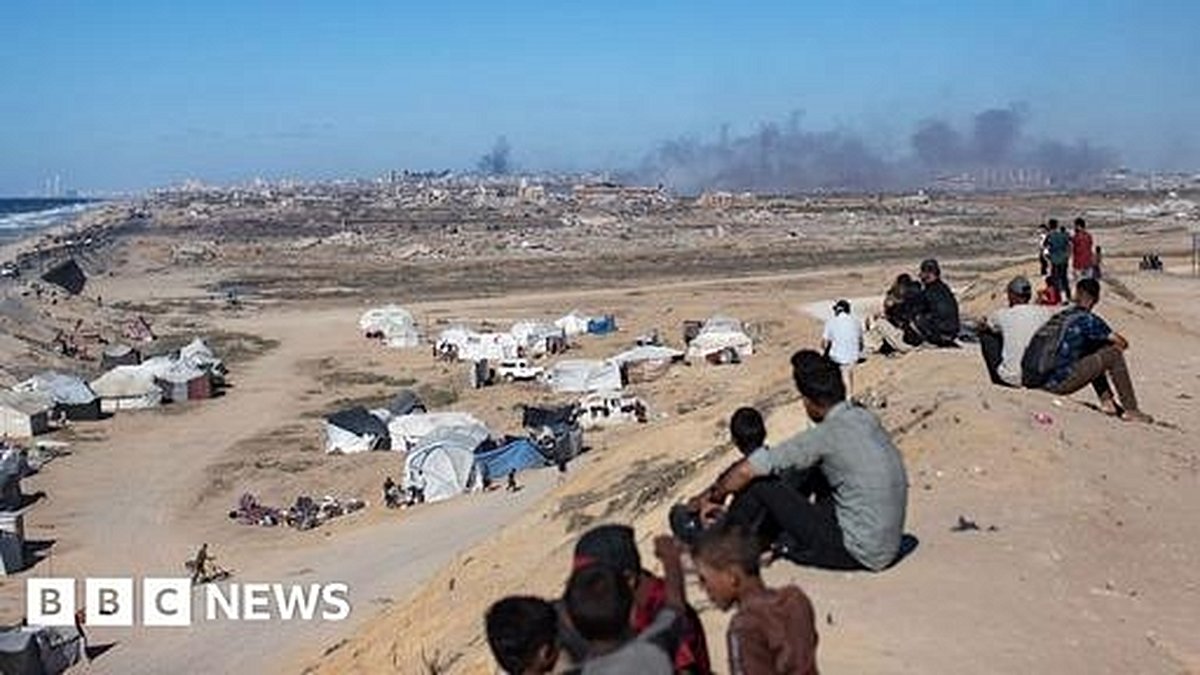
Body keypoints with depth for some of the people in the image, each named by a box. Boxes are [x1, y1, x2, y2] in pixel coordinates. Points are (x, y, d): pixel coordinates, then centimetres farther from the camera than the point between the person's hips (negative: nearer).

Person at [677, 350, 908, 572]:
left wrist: (711, 498, 3)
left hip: (860, 554, -8)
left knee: (761, 484, -4)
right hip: (888, 543, 8)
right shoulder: (865, 418, 4)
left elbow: (746, 471, -17)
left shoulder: (826, 435, -20)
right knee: (806, 467, 16)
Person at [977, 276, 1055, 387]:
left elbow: (983, 327, 18)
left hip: (1010, 379, -3)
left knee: (986, 333, 15)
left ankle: (997, 377, 20)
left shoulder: (1001, 315, -4)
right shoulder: (1043, 312, -1)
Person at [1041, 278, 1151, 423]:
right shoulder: (1088, 320, -8)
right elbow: (1123, 343, 0)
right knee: (1113, 354, 1)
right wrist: (1114, 343, 23)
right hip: (1060, 384, -8)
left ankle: (1107, 402, 28)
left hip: (1043, 382, 8)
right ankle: (1131, 411, 7)